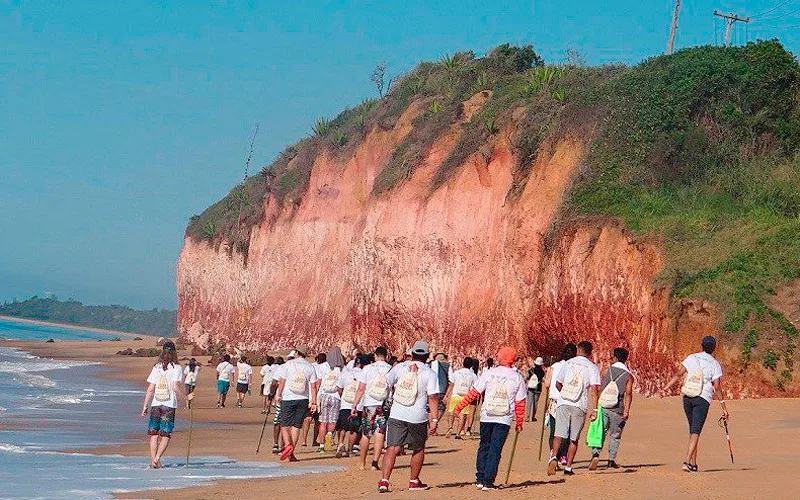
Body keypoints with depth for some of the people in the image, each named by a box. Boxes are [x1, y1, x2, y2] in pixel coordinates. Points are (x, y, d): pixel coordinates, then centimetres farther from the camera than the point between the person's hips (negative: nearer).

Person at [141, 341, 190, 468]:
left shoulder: (156, 367, 7)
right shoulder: (176, 368, -4)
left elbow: (150, 389, 5)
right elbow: (175, 387, -14)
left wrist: (145, 406, 8)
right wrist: (186, 397, 1)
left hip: (155, 405, 3)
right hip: (169, 405, -3)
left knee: (154, 434, 9)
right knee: (165, 434, 3)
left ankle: (153, 459, 3)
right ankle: (157, 458, -10)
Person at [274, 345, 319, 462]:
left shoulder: (288, 364, -2)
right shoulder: (310, 367, 4)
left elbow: (282, 381, -2)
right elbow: (313, 386, 2)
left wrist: (279, 395, 9)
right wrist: (313, 402, 4)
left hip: (288, 398, -2)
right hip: (303, 399, 2)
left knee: (285, 425, 3)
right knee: (297, 426, 6)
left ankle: (287, 445, -23)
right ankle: (291, 454, 4)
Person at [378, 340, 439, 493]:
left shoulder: (399, 367, 6)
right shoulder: (430, 373, -3)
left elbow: (386, 385, 19)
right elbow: (433, 397, -10)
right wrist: (434, 420, -10)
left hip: (396, 415, 1)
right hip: (418, 418, -1)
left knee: (392, 448, -2)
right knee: (418, 449, 18)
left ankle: (384, 481, -16)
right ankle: (414, 481, 26)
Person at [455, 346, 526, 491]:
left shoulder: (489, 373, -1)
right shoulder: (518, 378, 1)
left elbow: (474, 392, 0)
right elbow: (520, 403, 3)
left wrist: (460, 406, 9)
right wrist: (519, 422, 12)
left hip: (487, 416, 1)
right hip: (504, 419, -1)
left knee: (484, 447, 14)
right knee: (495, 449, 2)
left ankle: (480, 479, 14)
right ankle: (488, 482, -2)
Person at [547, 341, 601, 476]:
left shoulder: (568, 363, 9)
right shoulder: (593, 368, 2)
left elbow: (558, 384, 16)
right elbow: (593, 389, -10)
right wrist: (594, 409, -12)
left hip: (563, 403, 1)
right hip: (580, 406, -1)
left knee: (559, 434, -3)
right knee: (574, 439, 9)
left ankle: (554, 457, -28)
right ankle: (568, 467, 9)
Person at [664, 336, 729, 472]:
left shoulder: (691, 358, 4)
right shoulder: (715, 365, -3)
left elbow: (678, 374, -7)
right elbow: (717, 387, -9)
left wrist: (667, 387, -10)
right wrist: (724, 407, -6)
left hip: (687, 398, 3)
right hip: (703, 399, -3)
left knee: (693, 430, 15)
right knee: (695, 432, -6)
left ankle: (694, 463, 17)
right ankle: (688, 461, -20)